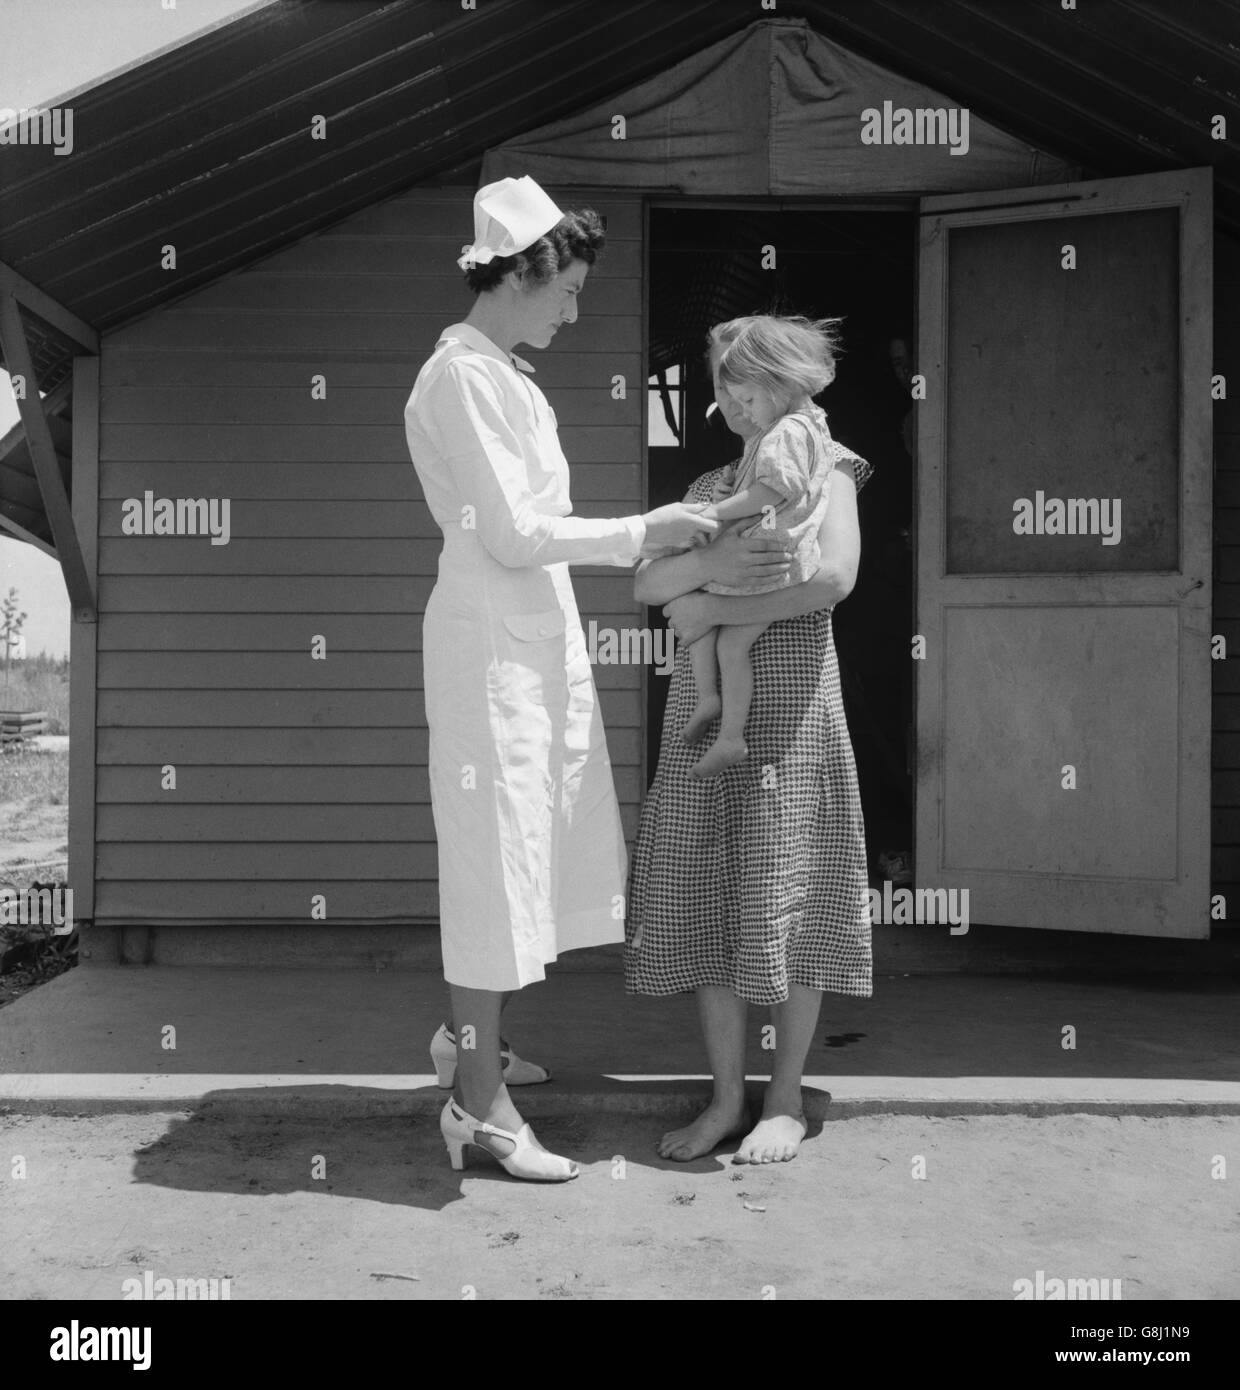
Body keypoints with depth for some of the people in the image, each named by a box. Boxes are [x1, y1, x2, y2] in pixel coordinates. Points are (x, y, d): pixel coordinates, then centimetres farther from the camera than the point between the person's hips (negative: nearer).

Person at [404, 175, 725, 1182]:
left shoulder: (504, 375, 16)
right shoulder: (462, 377, -13)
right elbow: (511, 536, -18)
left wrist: (646, 539, 13)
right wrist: (641, 532, -13)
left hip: (540, 633, 10)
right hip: (492, 639, -9)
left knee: (544, 847, 16)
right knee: (498, 851, -4)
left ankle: (474, 1036, 33)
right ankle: (481, 1104, 7)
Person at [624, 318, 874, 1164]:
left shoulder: (824, 469, 3)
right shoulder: (708, 489, 19)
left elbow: (835, 577, -15)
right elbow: (649, 581, 6)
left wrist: (713, 609, -13)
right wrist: (710, 559, -14)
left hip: (787, 703, -5)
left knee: (784, 897, -1)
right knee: (707, 900, 4)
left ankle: (786, 1099, 12)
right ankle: (727, 1099, 14)